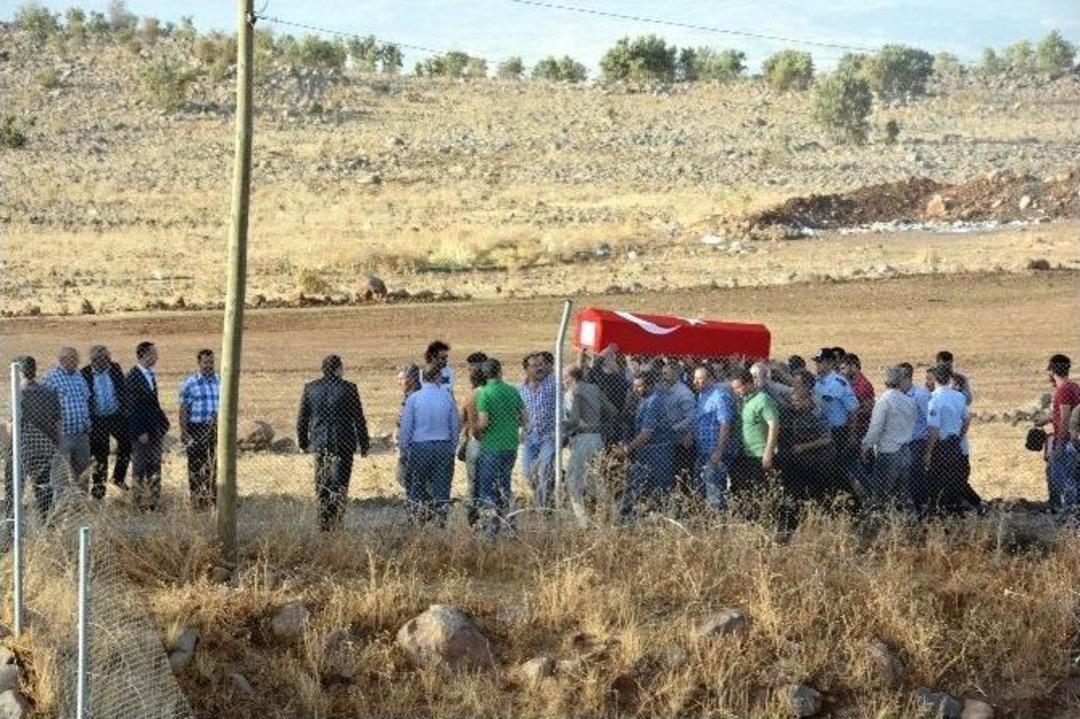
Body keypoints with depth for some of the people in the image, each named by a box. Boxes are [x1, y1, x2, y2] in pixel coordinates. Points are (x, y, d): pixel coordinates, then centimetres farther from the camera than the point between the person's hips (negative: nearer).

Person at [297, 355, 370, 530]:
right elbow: (359, 419, -2)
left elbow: (302, 419, 8)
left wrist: (303, 442, 17)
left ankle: (323, 522, 11)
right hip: (343, 443, -3)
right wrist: (364, 444, 6)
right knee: (339, 484, 0)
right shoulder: (348, 388, -6)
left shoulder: (310, 388, 3)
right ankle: (335, 522, -9)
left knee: (321, 485, 11)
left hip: (319, 443, 3)